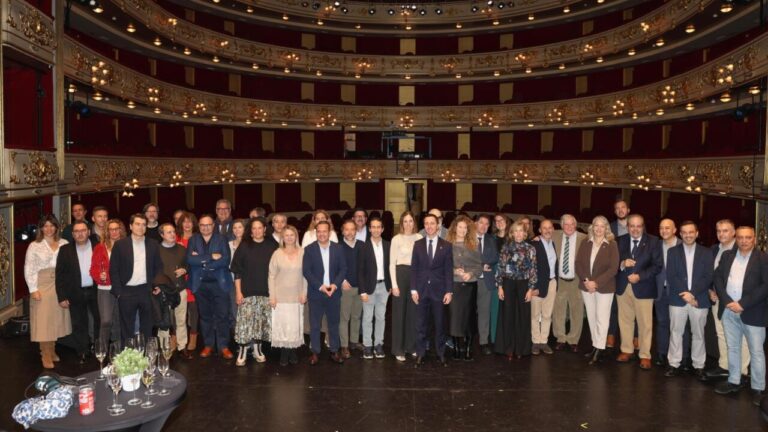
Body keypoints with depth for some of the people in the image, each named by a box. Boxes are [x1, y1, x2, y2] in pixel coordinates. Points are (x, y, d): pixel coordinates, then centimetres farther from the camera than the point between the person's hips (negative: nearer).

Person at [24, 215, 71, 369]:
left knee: (56, 319, 9)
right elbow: (29, 270, -3)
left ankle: (52, 350, 22)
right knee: (43, 320, 0)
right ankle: (45, 355, 7)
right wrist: (33, 289, -10)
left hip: (60, 286, 2)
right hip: (42, 286, -2)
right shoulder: (34, 246, -1)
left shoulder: (64, 244, 2)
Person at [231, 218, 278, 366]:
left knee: (262, 321, 6)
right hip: (248, 291, -1)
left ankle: (258, 349, 20)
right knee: (245, 321, -6)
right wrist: (238, 291, -5)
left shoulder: (272, 245, 3)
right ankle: (242, 351, 3)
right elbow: (237, 271, 1)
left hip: (266, 291, 2)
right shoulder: (244, 246, 0)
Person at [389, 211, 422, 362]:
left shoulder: (420, 238, 3)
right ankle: (398, 349, 12)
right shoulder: (396, 239, -5)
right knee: (399, 312, 4)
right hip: (401, 274, -3)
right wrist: (394, 285, -11)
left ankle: (411, 346, 24)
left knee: (413, 312, 10)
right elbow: (392, 263, -5)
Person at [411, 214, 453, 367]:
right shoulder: (418, 244, 5)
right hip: (421, 290, 1)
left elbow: (449, 270, 0)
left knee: (439, 324, 7)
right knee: (421, 324, 5)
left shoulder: (446, 246, 2)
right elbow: (414, 268, 4)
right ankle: (420, 354, 13)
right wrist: (413, 289, -3)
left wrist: (449, 291, -5)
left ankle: (441, 354, 18)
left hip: (439, 290, -1)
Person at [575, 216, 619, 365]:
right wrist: (586, 280, -12)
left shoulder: (612, 245, -6)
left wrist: (596, 282, -17)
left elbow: (613, 268, -12)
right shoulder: (585, 244, 5)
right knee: (591, 317, 10)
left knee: (601, 318, -2)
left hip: (604, 287, -4)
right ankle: (595, 346, 20)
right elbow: (578, 263, 2)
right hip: (587, 285, 4)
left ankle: (599, 350, 1)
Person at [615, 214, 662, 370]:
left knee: (645, 323, 2)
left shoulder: (653, 241, -4)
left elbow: (658, 266, -9)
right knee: (625, 320, 12)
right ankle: (627, 350, 26)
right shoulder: (621, 241, 6)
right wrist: (622, 263, -15)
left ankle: (645, 356, 13)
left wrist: (639, 276, -19)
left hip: (643, 287, -3)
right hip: (623, 286, 3)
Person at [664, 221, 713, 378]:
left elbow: (708, 277, -4)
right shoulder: (673, 252, 4)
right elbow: (670, 277, -3)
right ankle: (674, 364, 14)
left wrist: (692, 293, -15)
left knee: (698, 334, 9)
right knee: (675, 332, 5)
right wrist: (684, 294, -14)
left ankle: (699, 365, 21)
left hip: (700, 299, 0)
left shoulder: (706, 253, 4)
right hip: (678, 299, 0)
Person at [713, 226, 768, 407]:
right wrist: (727, 301, -10)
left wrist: (743, 304, -18)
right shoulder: (727, 255, 7)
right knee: (732, 348, 14)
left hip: (752, 312, -4)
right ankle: (734, 381, 26)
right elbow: (717, 278, 3)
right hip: (728, 310, 4)